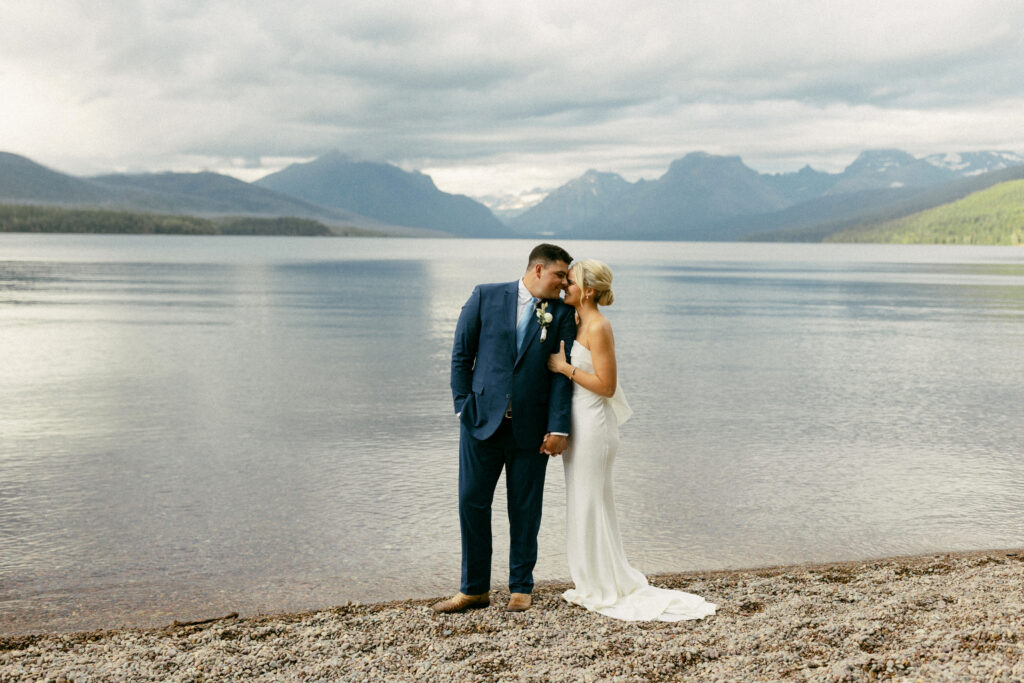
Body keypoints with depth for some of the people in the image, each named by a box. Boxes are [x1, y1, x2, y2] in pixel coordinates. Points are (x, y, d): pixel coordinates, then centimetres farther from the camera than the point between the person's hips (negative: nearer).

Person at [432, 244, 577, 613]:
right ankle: (474, 588, 19)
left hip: (531, 427, 0)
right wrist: (464, 406, -2)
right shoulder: (486, 296, 1)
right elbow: (461, 353, 3)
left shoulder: (562, 314, 3)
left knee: (525, 509, 8)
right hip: (483, 420, 0)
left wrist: (558, 428, -10)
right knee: (472, 502, 5)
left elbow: (562, 374, -2)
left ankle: (521, 587, 23)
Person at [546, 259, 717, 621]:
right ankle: (595, 585, 25)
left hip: (592, 425, -10)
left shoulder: (598, 327, -17)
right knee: (582, 506, 14)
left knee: (592, 506, -1)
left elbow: (606, 386, -20)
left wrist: (564, 367, -17)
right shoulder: (578, 322, 11)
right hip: (578, 423, 10)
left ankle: (610, 590, 10)